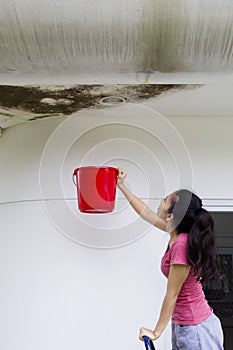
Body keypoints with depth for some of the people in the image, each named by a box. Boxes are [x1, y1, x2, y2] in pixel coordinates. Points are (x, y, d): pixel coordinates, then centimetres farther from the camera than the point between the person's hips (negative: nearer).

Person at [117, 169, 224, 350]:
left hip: (196, 329, -8)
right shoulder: (179, 234, -2)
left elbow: (172, 294, -20)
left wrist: (156, 332, -11)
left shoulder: (182, 245, -27)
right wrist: (121, 186, 20)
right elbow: (146, 213, 12)